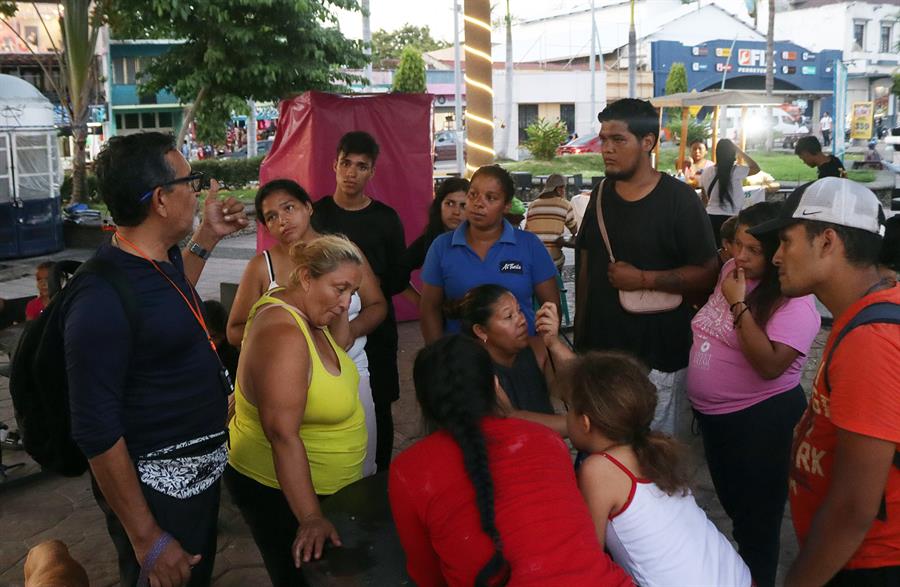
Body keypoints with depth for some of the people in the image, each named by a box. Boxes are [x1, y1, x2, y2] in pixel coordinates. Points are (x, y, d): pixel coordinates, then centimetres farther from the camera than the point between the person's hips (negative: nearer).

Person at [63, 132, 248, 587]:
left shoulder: (161, 260, 1)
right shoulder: (102, 297, -27)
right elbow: (96, 431, -25)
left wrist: (207, 236, 17)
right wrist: (147, 539, -21)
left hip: (201, 471, 9)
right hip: (157, 486, -9)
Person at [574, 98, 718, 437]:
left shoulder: (679, 199, -10)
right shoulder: (602, 194, 7)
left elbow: (707, 275, -13)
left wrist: (643, 279, -19)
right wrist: (579, 334, 11)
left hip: (657, 357, -5)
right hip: (599, 349, 5)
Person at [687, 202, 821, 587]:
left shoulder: (793, 301, -20)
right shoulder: (729, 270, 1)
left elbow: (770, 365, -31)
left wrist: (738, 304, -28)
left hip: (762, 420, -8)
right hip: (713, 414, 8)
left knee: (756, 517, 9)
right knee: (732, 503, 26)